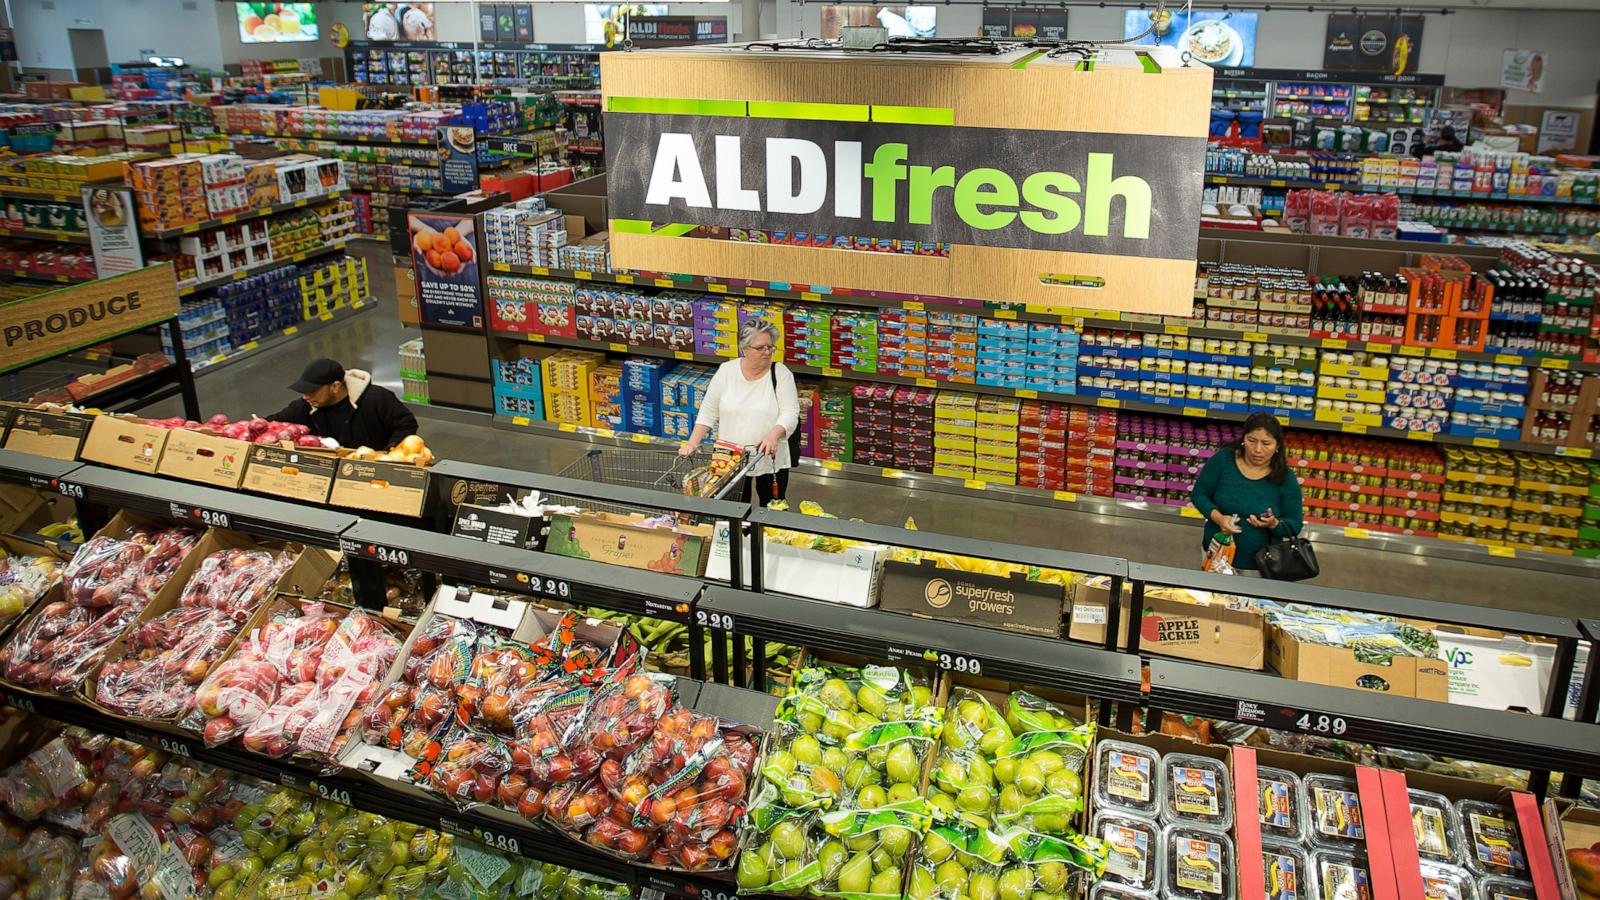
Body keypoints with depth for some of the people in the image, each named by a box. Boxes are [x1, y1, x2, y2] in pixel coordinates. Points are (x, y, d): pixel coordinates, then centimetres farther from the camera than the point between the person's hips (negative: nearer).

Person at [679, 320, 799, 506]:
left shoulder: (781, 373, -7)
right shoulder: (726, 371, -1)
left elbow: (790, 412, -13)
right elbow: (709, 411, 3)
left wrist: (774, 434, -32)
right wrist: (693, 442, -7)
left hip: (770, 459, -1)